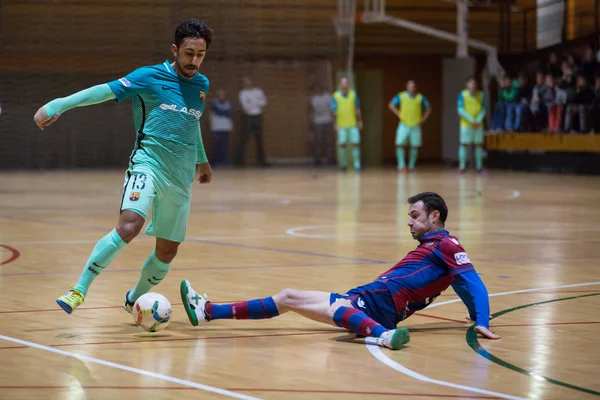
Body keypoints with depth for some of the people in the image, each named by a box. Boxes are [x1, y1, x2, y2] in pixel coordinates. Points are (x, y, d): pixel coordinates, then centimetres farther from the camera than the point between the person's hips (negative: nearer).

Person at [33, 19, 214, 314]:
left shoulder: (201, 85, 12)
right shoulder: (150, 77, -4)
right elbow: (105, 91, -9)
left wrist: (202, 159, 40)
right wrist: (58, 105, -15)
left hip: (181, 179, 6)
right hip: (148, 165, -6)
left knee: (168, 251, 8)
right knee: (128, 226, -30)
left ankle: (134, 300, 34)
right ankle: (79, 290, -21)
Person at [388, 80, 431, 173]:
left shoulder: (420, 97, 5)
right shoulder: (401, 96, 1)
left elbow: (428, 109, 15)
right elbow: (391, 105, 5)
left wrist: (423, 119, 4)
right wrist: (398, 114, -5)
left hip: (415, 126, 1)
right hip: (404, 125, -1)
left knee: (414, 146, 2)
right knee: (400, 144, -13)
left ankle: (411, 166, 13)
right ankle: (401, 165, -9)